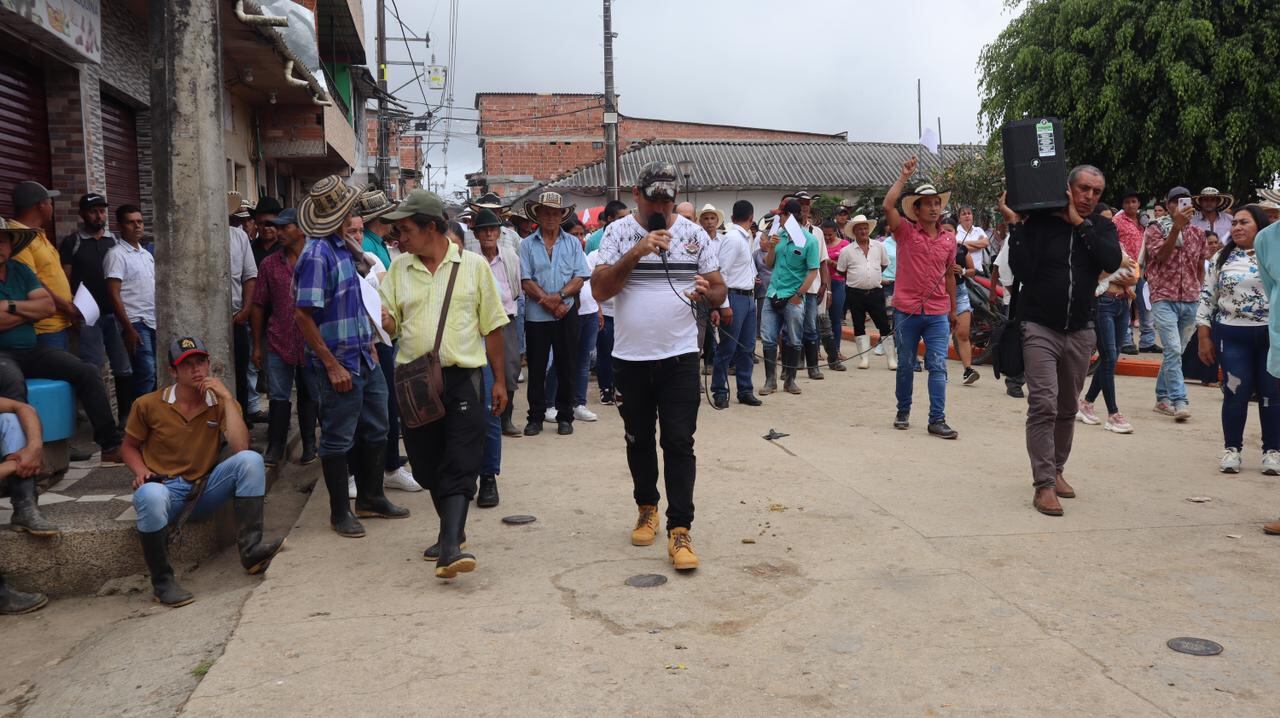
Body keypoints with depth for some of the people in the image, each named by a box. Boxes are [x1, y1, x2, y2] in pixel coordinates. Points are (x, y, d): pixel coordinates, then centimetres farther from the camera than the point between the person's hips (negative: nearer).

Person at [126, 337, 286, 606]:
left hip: (205, 488, 2)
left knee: (251, 460, -24)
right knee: (151, 496, -39)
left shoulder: (221, 403, 1)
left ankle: (250, 549, -26)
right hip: (165, 488, -2)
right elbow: (130, 446, 12)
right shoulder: (149, 405, -2)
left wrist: (227, 398, -16)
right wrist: (141, 471, -9)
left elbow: (240, 448, -16)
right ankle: (162, 581, -19)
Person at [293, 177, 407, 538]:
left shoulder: (342, 247, 9)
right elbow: (303, 315, -21)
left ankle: (371, 498, 32)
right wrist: (332, 365, -21)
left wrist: (368, 343, 16)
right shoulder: (316, 255, -18)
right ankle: (340, 512, 17)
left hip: (363, 358, 9)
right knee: (338, 440, 4)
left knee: (375, 430, 17)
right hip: (339, 363, -9)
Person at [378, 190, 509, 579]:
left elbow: (492, 327, 4)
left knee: (459, 465, -9)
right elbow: (390, 322, 4)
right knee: (428, 466, 11)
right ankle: (453, 530, 28)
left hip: (462, 377, -3)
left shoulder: (474, 265, 1)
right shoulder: (398, 269, 9)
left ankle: (450, 546, -12)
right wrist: (382, 318, -21)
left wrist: (500, 381, 3)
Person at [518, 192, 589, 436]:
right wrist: (549, 303, -12)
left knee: (566, 367, 6)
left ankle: (565, 417, 16)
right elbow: (526, 281, -4)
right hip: (536, 316, -1)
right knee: (536, 368, 5)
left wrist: (559, 296, -16)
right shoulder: (527, 244, 3)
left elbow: (579, 278, -1)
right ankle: (536, 417, 14)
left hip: (566, 314, 1)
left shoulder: (573, 243, 7)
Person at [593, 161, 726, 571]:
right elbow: (600, 290, -9)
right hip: (630, 358, 1)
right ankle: (647, 508, 33)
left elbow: (719, 291, 7)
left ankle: (679, 531, 0)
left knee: (679, 443, -4)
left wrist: (707, 293, -17)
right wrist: (636, 252, -20)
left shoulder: (694, 234, 3)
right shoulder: (618, 233, 0)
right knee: (639, 439, 14)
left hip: (679, 357, -1)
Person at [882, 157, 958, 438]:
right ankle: (903, 412, 25)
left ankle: (937, 420, 0)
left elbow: (949, 275, 16)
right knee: (906, 365, 10)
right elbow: (888, 206, -20)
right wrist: (904, 176, -16)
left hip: (938, 314, 2)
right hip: (906, 311, -2)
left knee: (938, 367, -3)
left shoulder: (949, 240, 8)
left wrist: (953, 310, 18)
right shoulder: (905, 231, -2)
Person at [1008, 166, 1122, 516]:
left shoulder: (1102, 227, 6)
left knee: (1067, 409, 13)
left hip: (1080, 331, 4)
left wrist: (1081, 224, -12)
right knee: (1043, 405, -12)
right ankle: (1044, 485, -8)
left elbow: (1112, 262, -14)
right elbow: (1021, 270, -13)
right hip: (1040, 328, -4)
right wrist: (1014, 225, -18)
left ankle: (1056, 470, 28)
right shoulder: (1038, 221, -4)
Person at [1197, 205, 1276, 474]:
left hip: (1271, 334, 0)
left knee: (1271, 393, 5)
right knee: (1236, 393, 2)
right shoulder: (1221, 258, 6)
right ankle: (1232, 449, 13)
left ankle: (1272, 451, 15)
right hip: (1232, 336, 0)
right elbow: (1207, 297, 5)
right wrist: (1204, 337, 0)